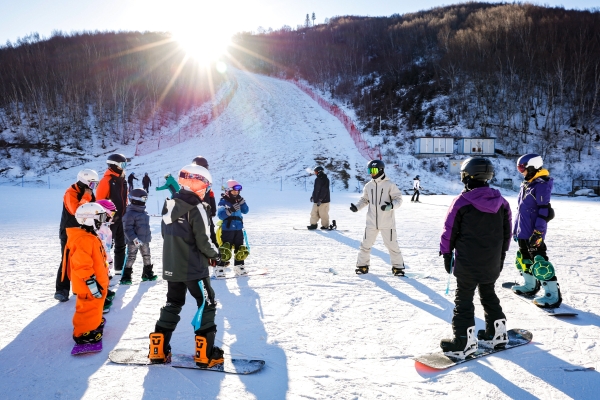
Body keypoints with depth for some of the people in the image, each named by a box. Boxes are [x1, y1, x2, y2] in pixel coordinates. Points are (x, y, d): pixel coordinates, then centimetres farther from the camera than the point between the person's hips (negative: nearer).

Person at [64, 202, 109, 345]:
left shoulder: (90, 236, 9)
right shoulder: (83, 240, -26)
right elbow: (82, 265, -29)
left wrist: (101, 281, 26)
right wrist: (92, 283, -26)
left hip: (97, 282, 11)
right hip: (88, 284, -10)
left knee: (94, 306, 24)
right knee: (88, 307, 1)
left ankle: (94, 323, 41)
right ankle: (83, 333, 14)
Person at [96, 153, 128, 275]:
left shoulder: (122, 180, 12)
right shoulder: (106, 180, -14)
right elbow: (99, 199, -17)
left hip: (121, 218, 9)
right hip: (110, 218, -8)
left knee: (121, 244, 14)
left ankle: (120, 269, 24)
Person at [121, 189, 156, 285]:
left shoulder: (144, 213, 10)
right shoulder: (130, 214, -17)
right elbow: (127, 229, -21)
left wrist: (149, 236, 22)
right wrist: (134, 239, -26)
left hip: (145, 240, 8)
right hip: (133, 241, -8)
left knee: (147, 257, 16)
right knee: (131, 258, -3)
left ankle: (148, 274, 30)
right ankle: (126, 276, 5)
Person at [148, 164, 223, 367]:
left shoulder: (169, 204, 5)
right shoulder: (195, 209, -18)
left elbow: (166, 233, 13)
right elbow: (203, 241, -18)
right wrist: (214, 254, 1)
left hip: (171, 266, 8)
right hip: (193, 268, -7)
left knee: (173, 304, 19)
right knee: (207, 305, 4)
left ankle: (158, 349, 20)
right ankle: (205, 353, 4)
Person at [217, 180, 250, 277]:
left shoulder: (238, 200, 10)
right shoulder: (224, 201, -8)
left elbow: (245, 211, 3)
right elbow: (220, 215, -19)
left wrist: (242, 202, -12)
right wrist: (230, 210, -34)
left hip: (238, 229, 6)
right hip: (227, 229, -6)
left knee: (241, 249, 11)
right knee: (225, 250, -11)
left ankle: (239, 266, 25)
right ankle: (219, 268, -3)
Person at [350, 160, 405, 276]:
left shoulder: (390, 185, -7)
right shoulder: (368, 186, 6)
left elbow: (398, 199, -6)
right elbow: (365, 200, 17)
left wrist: (391, 205, -25)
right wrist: (357, 207, -1)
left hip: (387, 222, -4)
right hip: (371, 222, 4)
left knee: (392, 245, 3)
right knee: (366, 244, 7)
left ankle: (398, 266, 19)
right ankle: (362, 265, 22)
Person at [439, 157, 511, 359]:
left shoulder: (462, 202, -14)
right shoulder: (501, 202, 3)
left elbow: (449, 232, -10)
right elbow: (507, 233, 11)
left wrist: (447, 255, 2)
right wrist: (501, 255, 21)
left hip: (467, 262, -5)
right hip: (492, 263, 6)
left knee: (464, 299, 2)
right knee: (489, 295, 22)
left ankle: (463, 341, 3)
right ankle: (497, 334, 29)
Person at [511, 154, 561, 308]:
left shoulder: (541, 185, -16)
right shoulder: (526, 185, 13)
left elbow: (544, 211, -20)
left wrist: (538, 232, -22)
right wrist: (516, 229, 20)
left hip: (534, 233, -10)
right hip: (523, 232, 10)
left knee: (539, 262, -9)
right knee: (524, 259, 19)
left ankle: (553, 294, -1)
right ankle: (530, 285, 35)